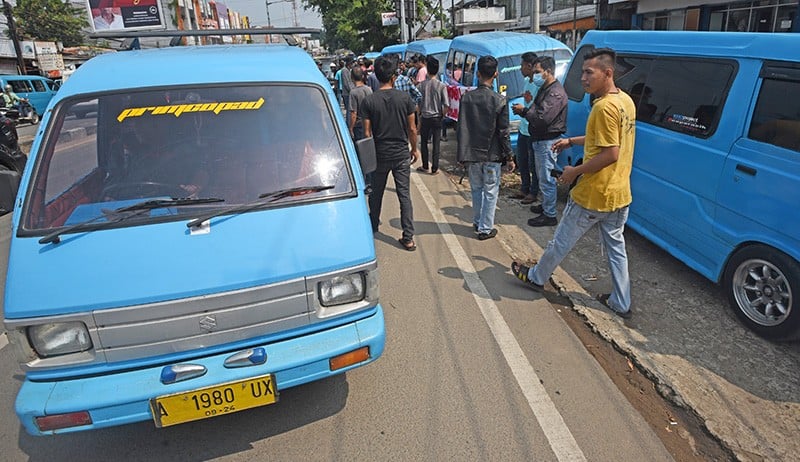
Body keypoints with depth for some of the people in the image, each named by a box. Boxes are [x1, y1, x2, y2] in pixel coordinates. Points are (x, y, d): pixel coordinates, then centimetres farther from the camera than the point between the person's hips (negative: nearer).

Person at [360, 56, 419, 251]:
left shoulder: (369, 101, -8)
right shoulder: (405, 98, -7)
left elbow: (367, 133, -6)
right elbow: (412, 129, -2)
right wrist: (414, 149, 12)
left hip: (379, 154, 0)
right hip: (401, 154, 0)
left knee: (376, 193, 19)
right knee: (405, 195, 3)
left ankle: (373, 227, 38)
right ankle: (408, 238, 3)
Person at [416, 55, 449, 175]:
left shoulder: (422, 85, -6)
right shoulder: (442, 86, -10)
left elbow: (418, 103, -2)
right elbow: (446, 105, -12)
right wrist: (442, 115, 5)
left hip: (425, 117, 1)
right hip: (437, 118, -1)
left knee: (424, 142, 16)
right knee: (436, 144, 6)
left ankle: (425, 166, 23)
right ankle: (434, 168, 9)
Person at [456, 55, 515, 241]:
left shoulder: (466, 97, -3)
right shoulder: (499, 101, -11)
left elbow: (460, 129, 1)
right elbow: (503, 133, -9)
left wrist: (463, 152, 11)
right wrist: (510, 157, 0)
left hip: (471, 154, 3)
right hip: (492, 155, -3)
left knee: (476, 189, 19)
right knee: (490, 192, 7)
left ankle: (477, 222, 31)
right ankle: (485, 229, 11)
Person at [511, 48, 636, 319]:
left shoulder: (604, 107, -22)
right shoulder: (626, 101, 7)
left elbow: (611, 153, -25)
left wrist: (574, 172, -16)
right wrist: (572, 141, 19)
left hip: (593, 195, -8)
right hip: (620, 195, 9)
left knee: (562, 241, 11)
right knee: (616, 248, 16)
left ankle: (536, 278, 31)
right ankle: (621, 304, 24)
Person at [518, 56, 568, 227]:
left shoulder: (555, 92, -20)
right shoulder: (545, 89, 14)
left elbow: (542, 118, -28)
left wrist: (524, 110, -16)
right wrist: (526, 111, -1)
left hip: (547, 141, -11)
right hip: (540, 140, 11)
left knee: (546, 179, -4)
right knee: (542, 176, 21)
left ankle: (549, 215, 4)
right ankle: (545, 205, 36)